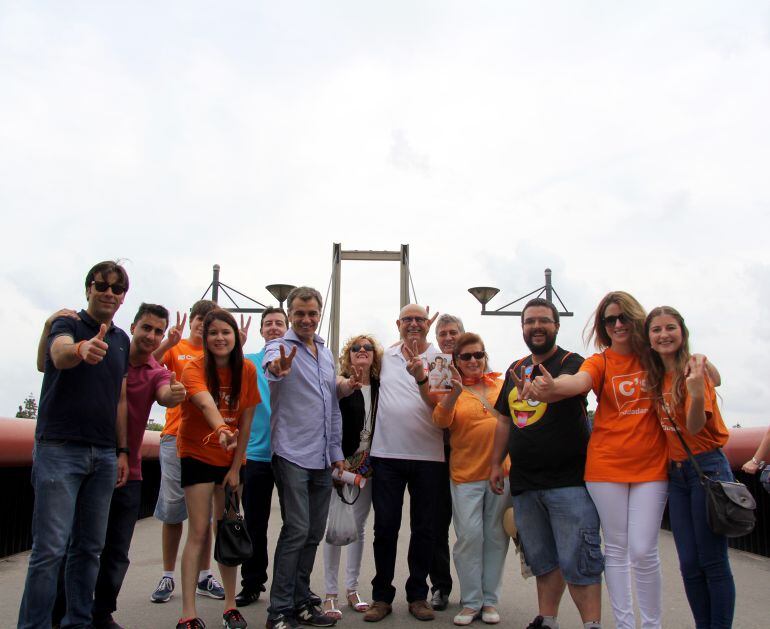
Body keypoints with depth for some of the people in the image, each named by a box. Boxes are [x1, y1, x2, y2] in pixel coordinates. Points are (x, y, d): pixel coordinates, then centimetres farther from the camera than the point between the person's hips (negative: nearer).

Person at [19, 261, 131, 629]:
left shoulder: (121, 340, 15)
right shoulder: (68, 323, -2)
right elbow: (59, 354, -27)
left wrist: (122, 451, 12)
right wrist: (82, 348, -50)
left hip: (104, 455, 6)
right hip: (60, 448, -5)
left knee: (90, 547, 9)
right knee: (50, 547, -8)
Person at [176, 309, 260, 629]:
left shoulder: (247, 370, -7)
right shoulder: (194, 368, -17)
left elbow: (246, 421, -5)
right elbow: (205, 402, -39)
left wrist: (235, 467, -7)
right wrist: (221, 429, -59)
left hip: (231, 459, 3)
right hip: (197, 455, -3)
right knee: (199, 531, -7)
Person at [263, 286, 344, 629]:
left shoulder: (327, 354, 14)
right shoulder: (280, 347, -6)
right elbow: (271, 362, -33)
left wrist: (336, 450, 15)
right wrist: (277, 368, -57)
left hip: (323, 459, 7)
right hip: (292, 455, -6)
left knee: (314, 533, 11)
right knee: (296, 530, -9)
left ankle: (301, 600, 24)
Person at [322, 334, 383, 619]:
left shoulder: (379, 386, 4)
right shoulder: (342, 380, -9)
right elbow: (338, 386, -33)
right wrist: (348, 386, -55)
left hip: (368, 462, 4)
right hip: (342, 460, -4)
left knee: (358, 527, 12)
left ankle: (352, 589, 23)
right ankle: (331, 593, 8)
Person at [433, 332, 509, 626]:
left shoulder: (502, 384, 8)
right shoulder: (451, 388, 0)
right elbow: (441, 420, -16)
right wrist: (453, 393, -34)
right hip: (466, 473, -3)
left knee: (496, 536, 8)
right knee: (469, 535, -5)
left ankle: (490, 601, 20)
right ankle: (471, 602, 9)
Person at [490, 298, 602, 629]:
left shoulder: (572, 363, -5)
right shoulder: (515, 370, 15)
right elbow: (505, 420, 19)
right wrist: (496, 463, 13)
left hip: (568, 480, -6)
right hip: (524, 482, 6)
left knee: (577, 562, -6)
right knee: (541, 560, 15)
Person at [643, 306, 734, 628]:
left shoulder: (695, 369, -13)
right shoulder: (656, 378, 7)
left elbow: (695, 427, -23)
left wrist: (697, 393, -40)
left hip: (707, 466, -6)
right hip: (676, 472, 7)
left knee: (713, 562, -2)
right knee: (689, 564, 9)